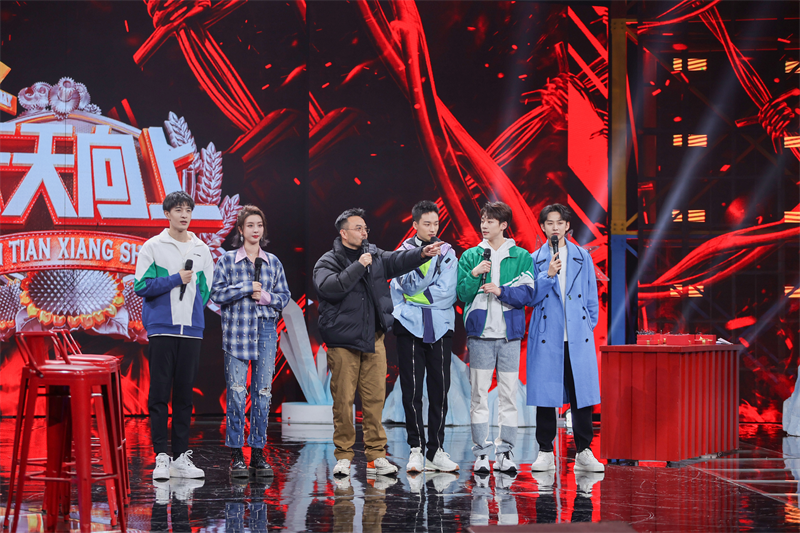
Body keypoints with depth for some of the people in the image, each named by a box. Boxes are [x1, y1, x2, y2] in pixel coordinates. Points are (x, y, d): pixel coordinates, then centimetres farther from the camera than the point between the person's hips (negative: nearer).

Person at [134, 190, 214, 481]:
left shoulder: (202, 250, 13)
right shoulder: (153, 247, 1)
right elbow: (142, 286, -6)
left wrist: (192, 313, 6)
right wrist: (176, 280, -11)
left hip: (192, 330, 4)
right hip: (162, 329, -3)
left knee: (185, 394, 6)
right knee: (160, 393, -4)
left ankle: (182, 457, 9)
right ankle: (161, 456, -1)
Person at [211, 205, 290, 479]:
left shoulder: (273, 262, 13)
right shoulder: (227, 260, 5)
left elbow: (285, 296, 13)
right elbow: (217, 292, -3)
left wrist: (267, 297, -6)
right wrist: (247, 288, -10)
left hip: (266, 331, 3)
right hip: (237, 331, -3)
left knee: (263, 392, 2)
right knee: (236, 392, -6)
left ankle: (258, 453, 8)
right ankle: (236, 456, -1)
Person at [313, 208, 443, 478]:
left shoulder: (375, 255, 14)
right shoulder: (328, 262, -1)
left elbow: (397, 261, -2)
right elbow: (328, 287, -19)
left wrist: (422, 253, -20)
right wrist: (358, 267, -18)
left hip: (373, 339, 4)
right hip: (342, 341, -4)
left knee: (375, 397, 2)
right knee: (343, 399, -2)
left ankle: (376, 455, 8)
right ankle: (343, 456, 7)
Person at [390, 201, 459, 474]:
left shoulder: (447, 252, 10)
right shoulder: (404, 252, 6)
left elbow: (447, 292, -1)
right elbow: (408, 287, -10)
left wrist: (417, 296, -7)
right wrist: (425, 259, -18)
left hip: (440, 328, 1)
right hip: (410, 328, -1)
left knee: (440, 389, 1)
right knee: (412, 390, -4)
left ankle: (436, 451, 6)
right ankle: (416, 448, 2)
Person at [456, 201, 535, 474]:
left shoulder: (521, 257, 6)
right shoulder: (470, 256, 10)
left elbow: (527, 293, -2)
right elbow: (461, 294, 4)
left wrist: (501, 291, -15)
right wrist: (474, 274, -11)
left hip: (510, 335, 0)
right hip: (480, 334, 0)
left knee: (508, 394, 1)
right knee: (479, 394, -1)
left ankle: (505, 451, 5)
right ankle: (481, 453, 2)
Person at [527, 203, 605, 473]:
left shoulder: (582, 257, 11)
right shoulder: (535, 259, 7)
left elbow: (591, 297, 14)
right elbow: (531, 298, -1)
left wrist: (589, 325, 7)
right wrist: (548, 275, -12)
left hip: (578, 337, 1)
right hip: (546, 337, -1)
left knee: (582, 393, -1)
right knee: (545, 394, -1)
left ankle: (584, 453, 6)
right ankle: (545, 453, 7)